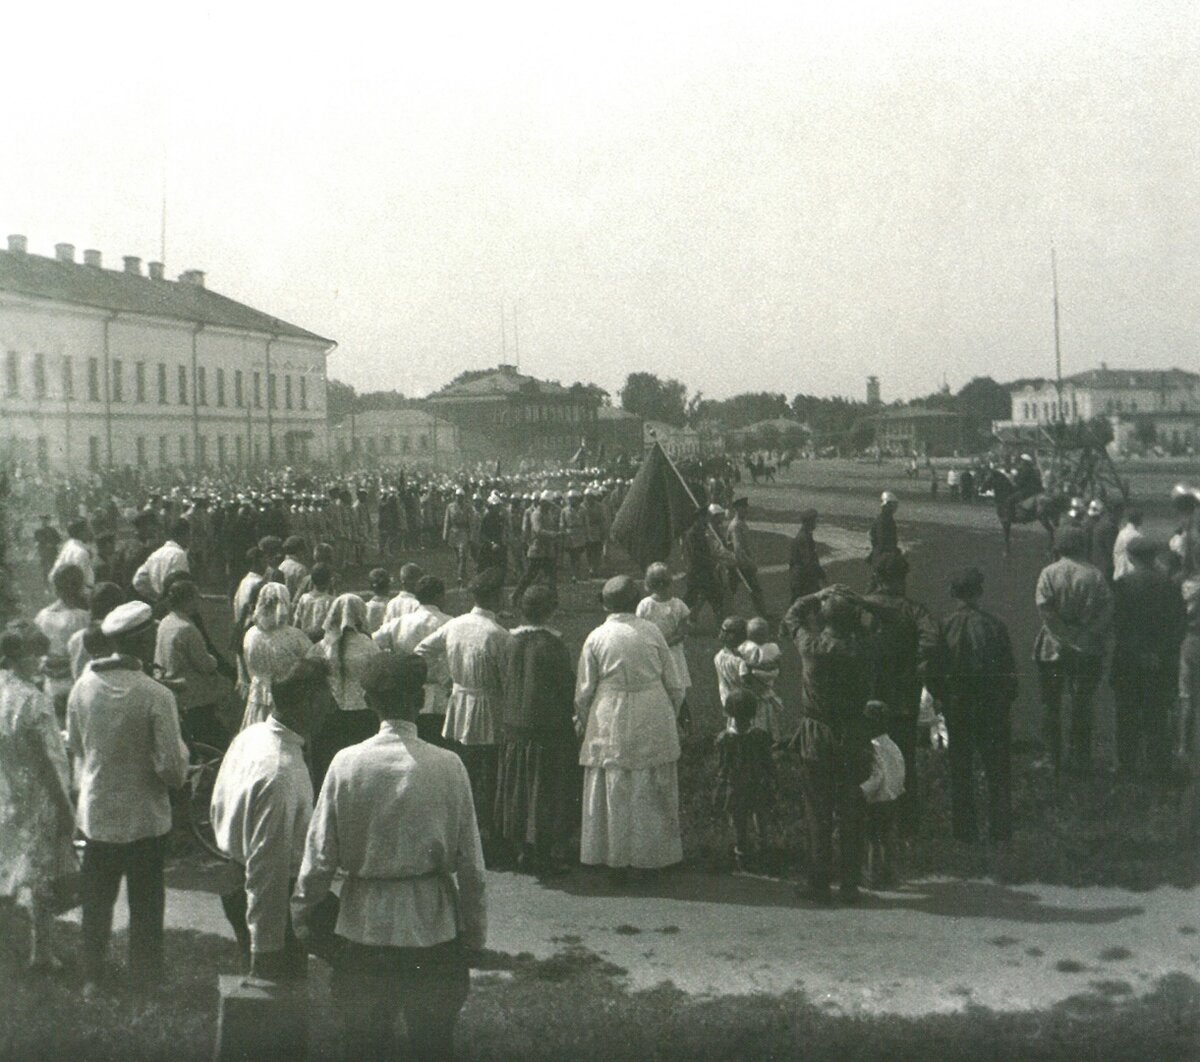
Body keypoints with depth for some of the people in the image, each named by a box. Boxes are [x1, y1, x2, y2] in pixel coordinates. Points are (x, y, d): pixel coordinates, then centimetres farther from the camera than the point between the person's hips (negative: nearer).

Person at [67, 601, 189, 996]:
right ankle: (146, 978, 27)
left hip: (95, 812, 4)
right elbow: (171, 767, -21)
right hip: (144, 818, -4)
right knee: (146, 902, 14)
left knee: (96, 898, 19)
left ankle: (93, 975, 31)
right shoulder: (155, 696, -23)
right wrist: (181, 755, 0)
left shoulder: (83, 686, -8)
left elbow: (75, 746, 6)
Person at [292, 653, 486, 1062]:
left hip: (363, 929, 0)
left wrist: (301, 914, 10)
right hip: (433, 929, 0)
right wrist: (474, 932, 6)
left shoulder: (346, 763, -11)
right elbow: (470, 863, -7)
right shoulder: (448, 767, -11)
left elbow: (321, 856, -6)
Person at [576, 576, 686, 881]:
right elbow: (673, 683, 4)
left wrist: (581, 720, 16)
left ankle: (617, 859, 12)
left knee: (615, 792, 7)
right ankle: (650, 856, 16)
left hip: (612, 726, -1)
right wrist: (671, 716, 18)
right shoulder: (652, 631, -1)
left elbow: (584, 690, 1)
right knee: (651, 792, 10)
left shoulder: (596, 638, -4)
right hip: (654, 723, 1)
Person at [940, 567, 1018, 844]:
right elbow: (1009, 668, -6)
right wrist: (1008, 699, 7)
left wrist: (943, 700, 7)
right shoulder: (993, 625, -11)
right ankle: (1000, 831, 17)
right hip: (992, 707, 0)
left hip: (957, 706, 0)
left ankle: (965, 831, 17)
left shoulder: (944, 626, -11)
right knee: (998, 771, 12)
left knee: (960, 770, 12)